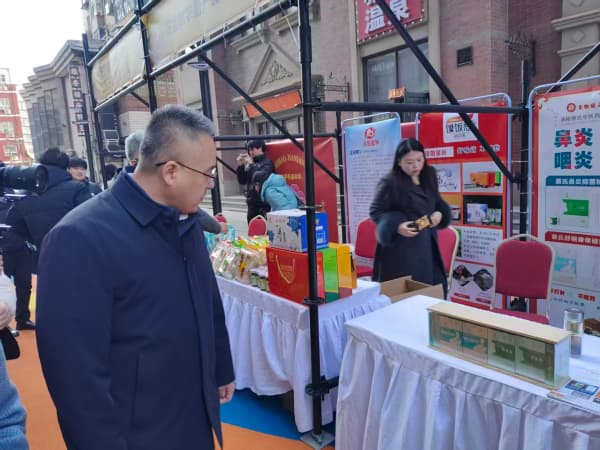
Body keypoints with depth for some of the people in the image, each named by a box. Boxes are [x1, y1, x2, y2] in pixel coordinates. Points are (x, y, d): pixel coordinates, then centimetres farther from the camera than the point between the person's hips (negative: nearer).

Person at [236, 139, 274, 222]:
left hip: (263, 205, -7)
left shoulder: (267, 163, -5)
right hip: (252, 204, 7)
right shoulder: (250, 165, 13)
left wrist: (251, 165, -11)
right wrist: (240, 166, 4)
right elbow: (242, 181, 15)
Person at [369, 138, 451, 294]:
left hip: (427, 244, 7)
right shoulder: (389, 183, -14)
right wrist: (397, 226, -24)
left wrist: (439, 213, -3)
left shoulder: (429, 176, 6)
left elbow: (437, 202, 19)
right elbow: (375, 212, -10)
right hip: (400, 249, -7)